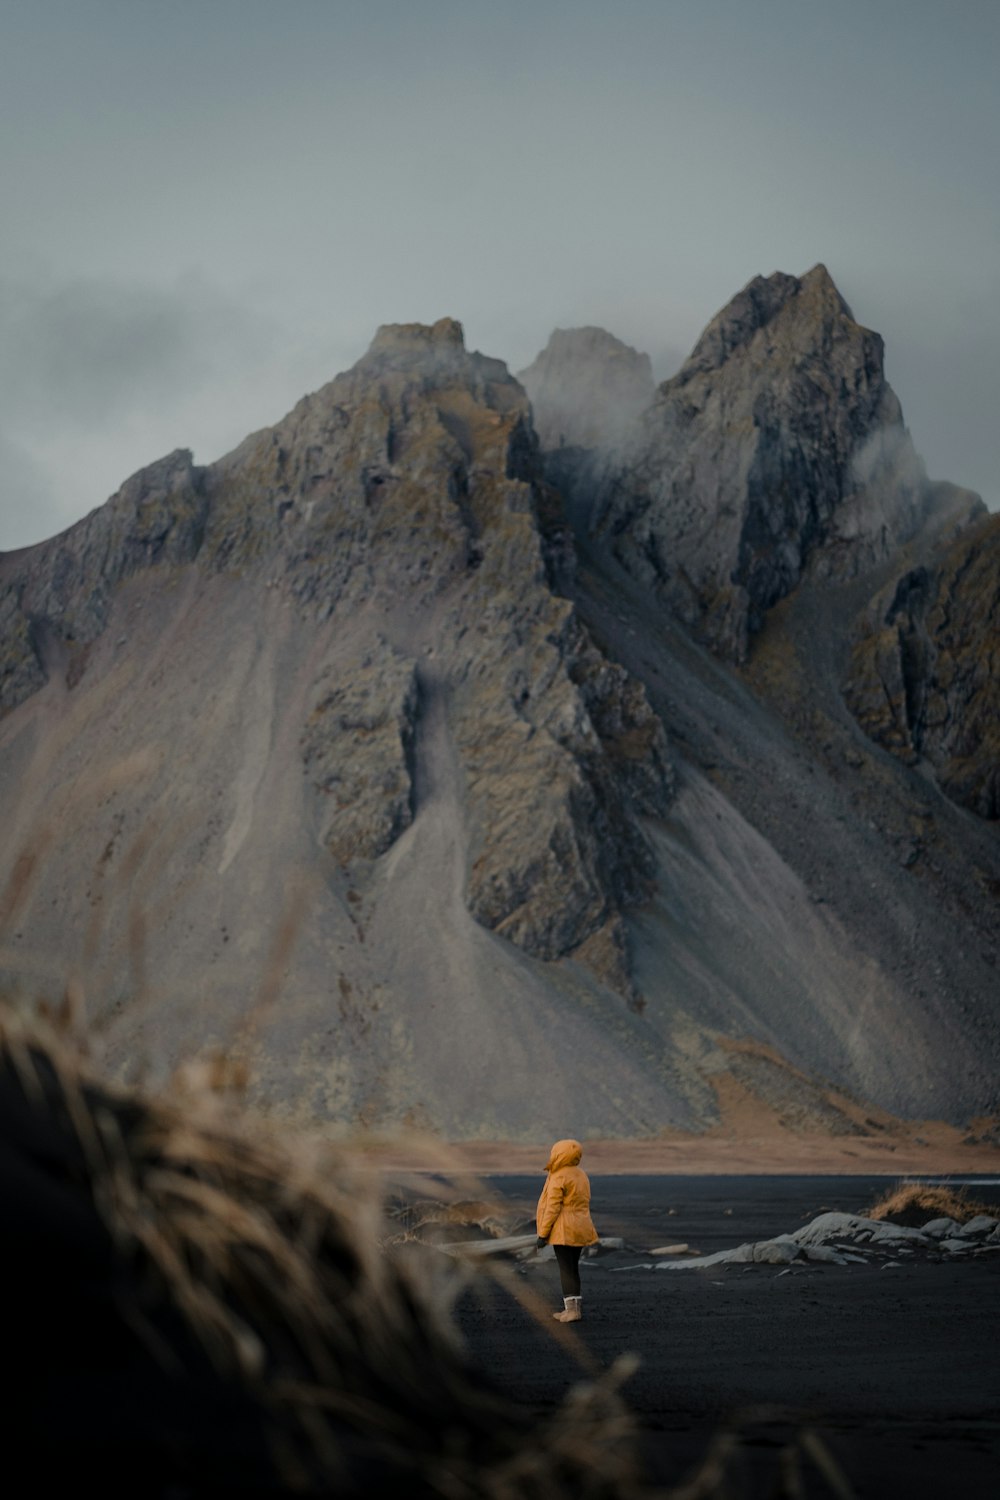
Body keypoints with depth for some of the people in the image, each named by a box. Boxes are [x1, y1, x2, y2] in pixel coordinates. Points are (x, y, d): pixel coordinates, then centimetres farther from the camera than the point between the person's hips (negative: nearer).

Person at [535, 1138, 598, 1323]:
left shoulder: (558, 1178, -15)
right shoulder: (580, 1174, 10)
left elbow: (553, 1208, -17)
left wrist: (542, 1234, -13)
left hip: (563, 1231, -8)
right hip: (580, 1229, 8)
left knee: (566, 1269, -4)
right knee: (572, 1267, 14)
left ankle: (572, 1310, -6)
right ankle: (574, 1307, 15)